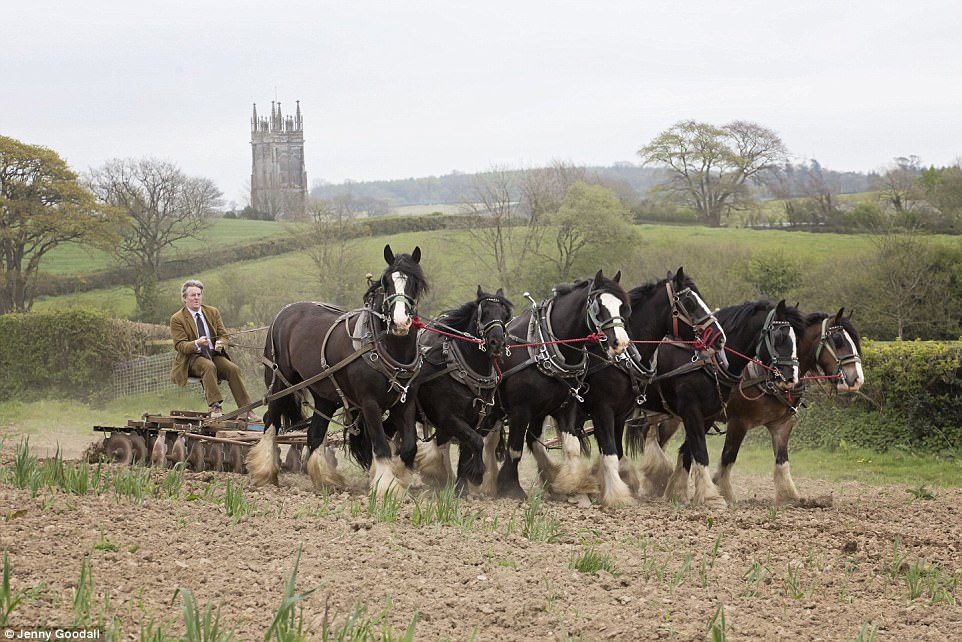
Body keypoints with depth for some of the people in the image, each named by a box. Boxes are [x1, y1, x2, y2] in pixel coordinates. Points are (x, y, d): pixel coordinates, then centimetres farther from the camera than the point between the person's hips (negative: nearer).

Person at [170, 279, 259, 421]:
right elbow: (180, 345, -9)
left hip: (214, 355, 4)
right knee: (209, 366, -37)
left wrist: (221, 344, -15)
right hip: (192, 358, -4)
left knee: (233, 369, -23)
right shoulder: (177, 319, -1)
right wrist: (197, 344, -30)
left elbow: (223, 334, 11)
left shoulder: (213, 312, 12)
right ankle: (215, 406, -41)